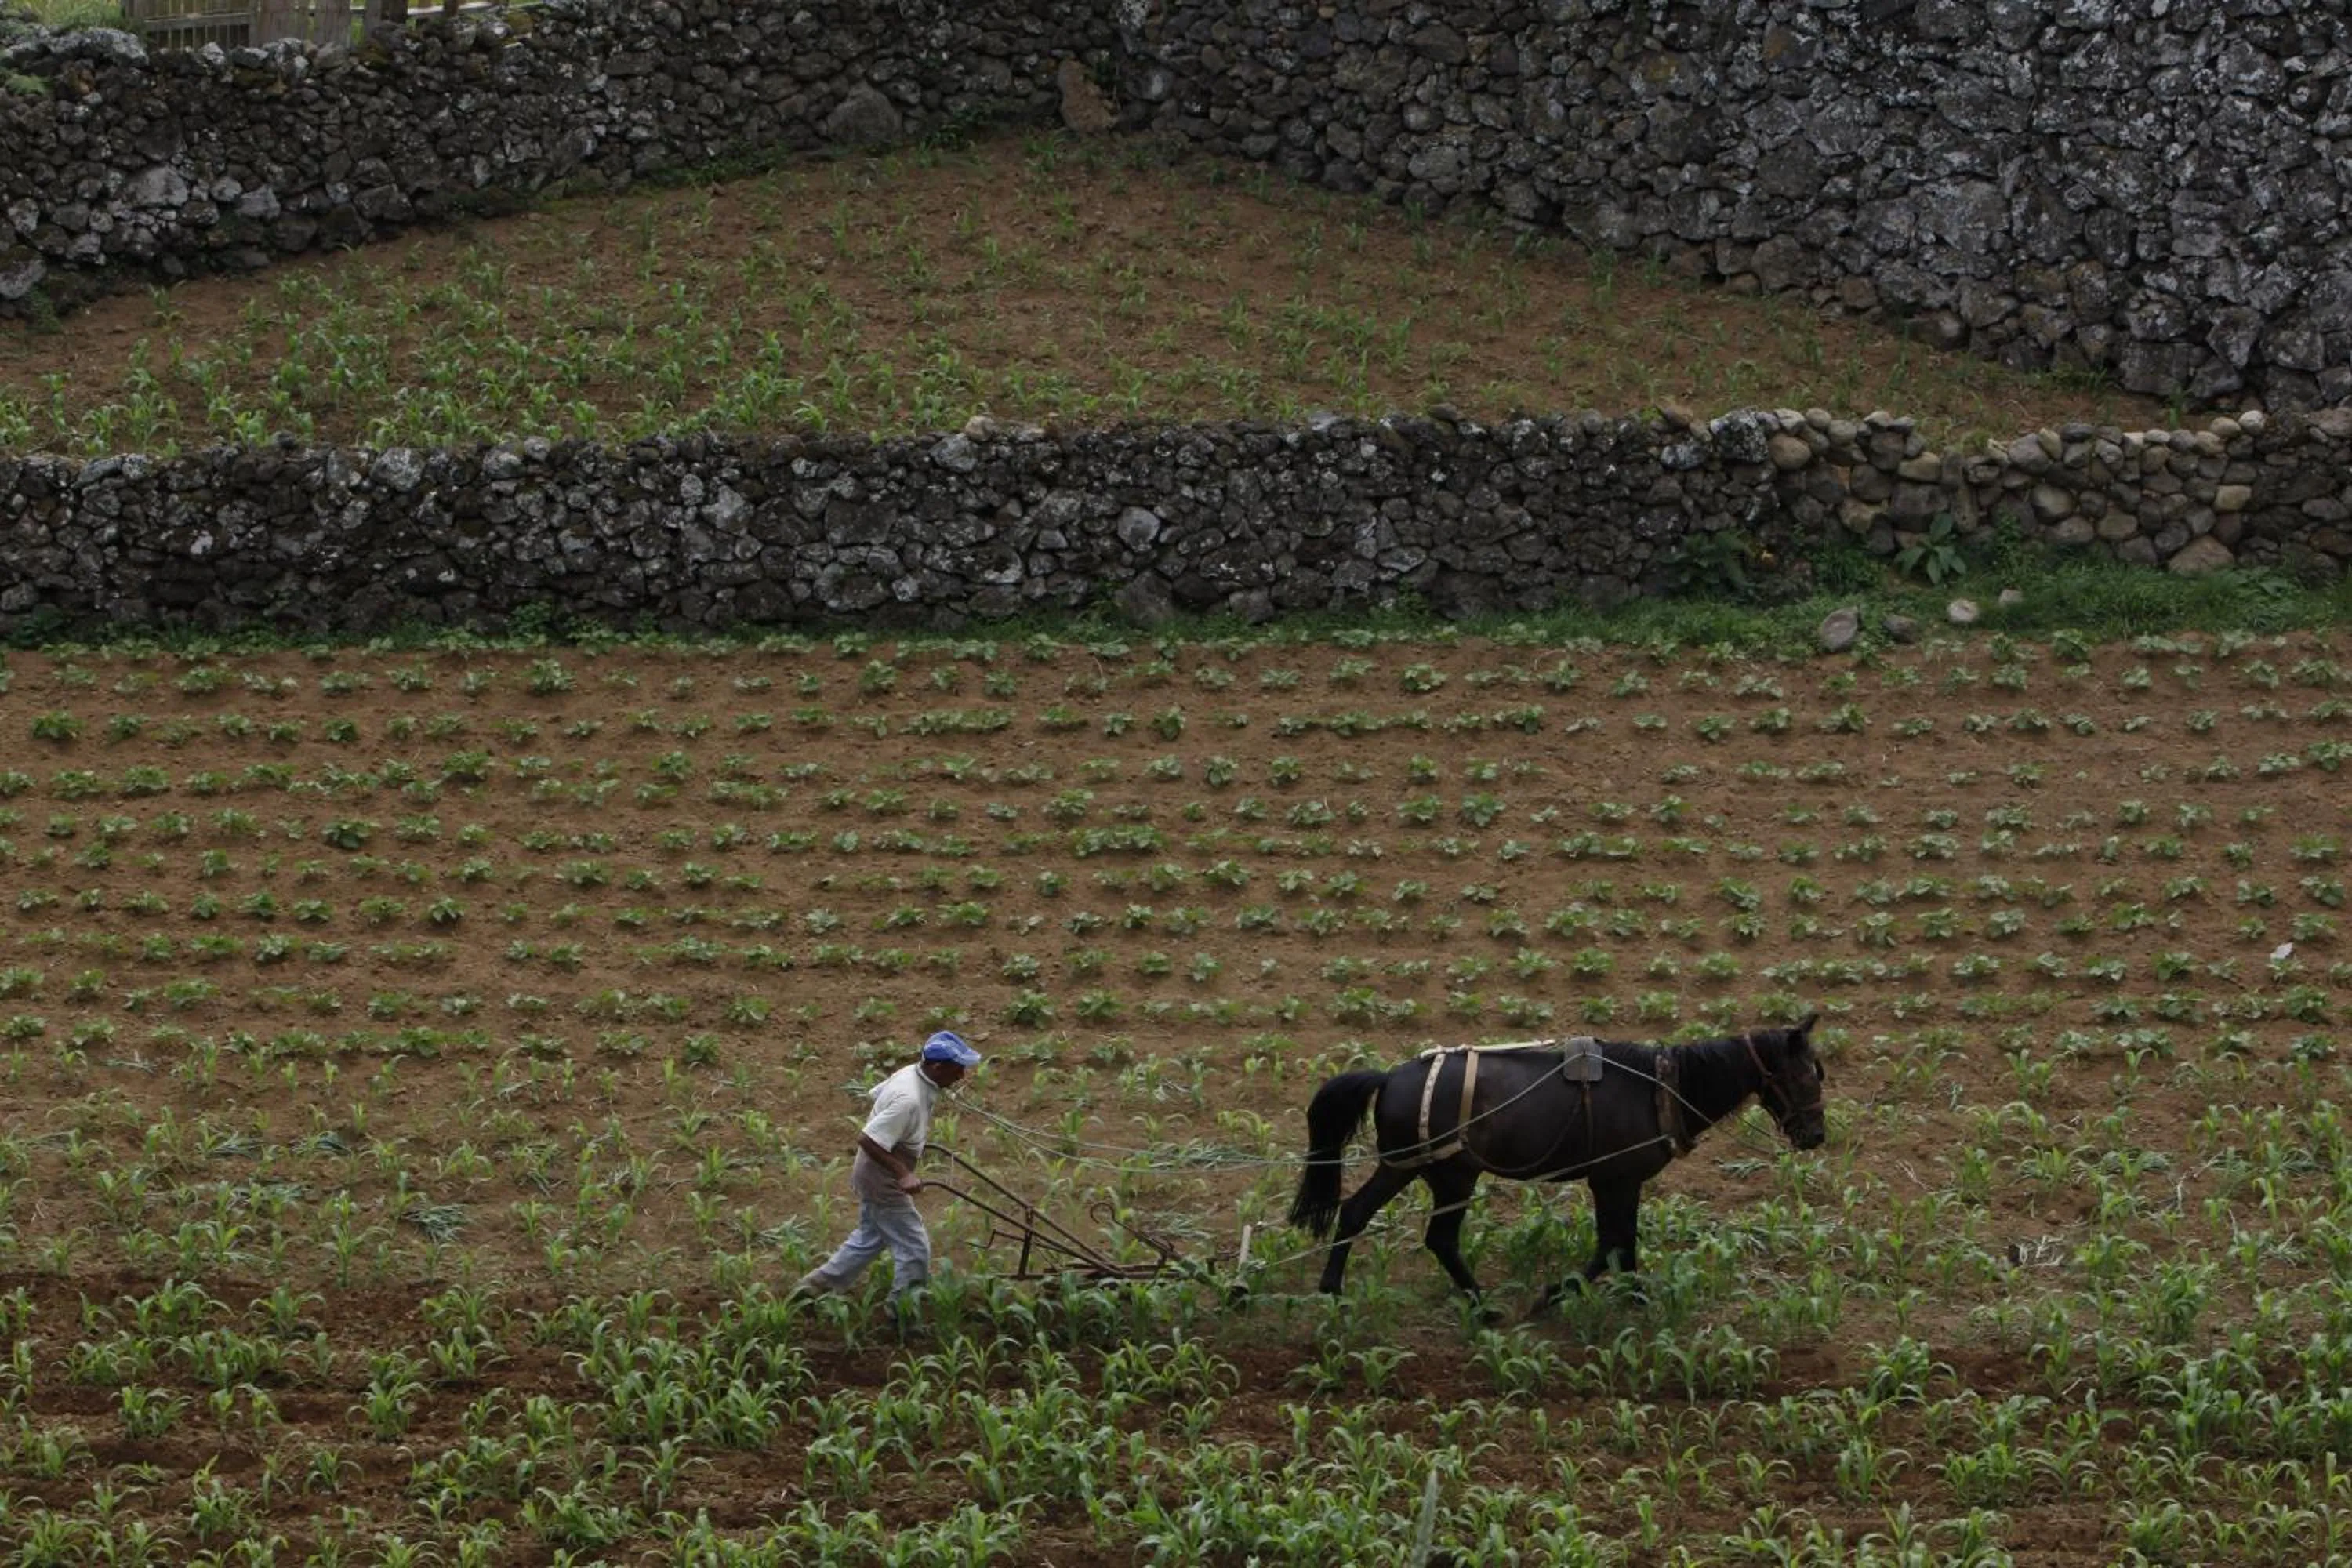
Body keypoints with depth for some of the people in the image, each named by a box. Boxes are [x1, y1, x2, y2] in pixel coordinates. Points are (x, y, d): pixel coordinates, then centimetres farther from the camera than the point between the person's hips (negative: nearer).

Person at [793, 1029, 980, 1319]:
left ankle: (816, 1284, 33)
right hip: (883, 1183, -10)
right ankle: (905, 1313, 16)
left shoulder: (909, 1074, -5)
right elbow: (867, 1140, -35)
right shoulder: (909, 1101, -34)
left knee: (870, 1238, 25)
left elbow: (877, 1094, 14)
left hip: (872, 1176, 10)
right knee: (913, 1249, 3)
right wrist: (903, 1174, -33)